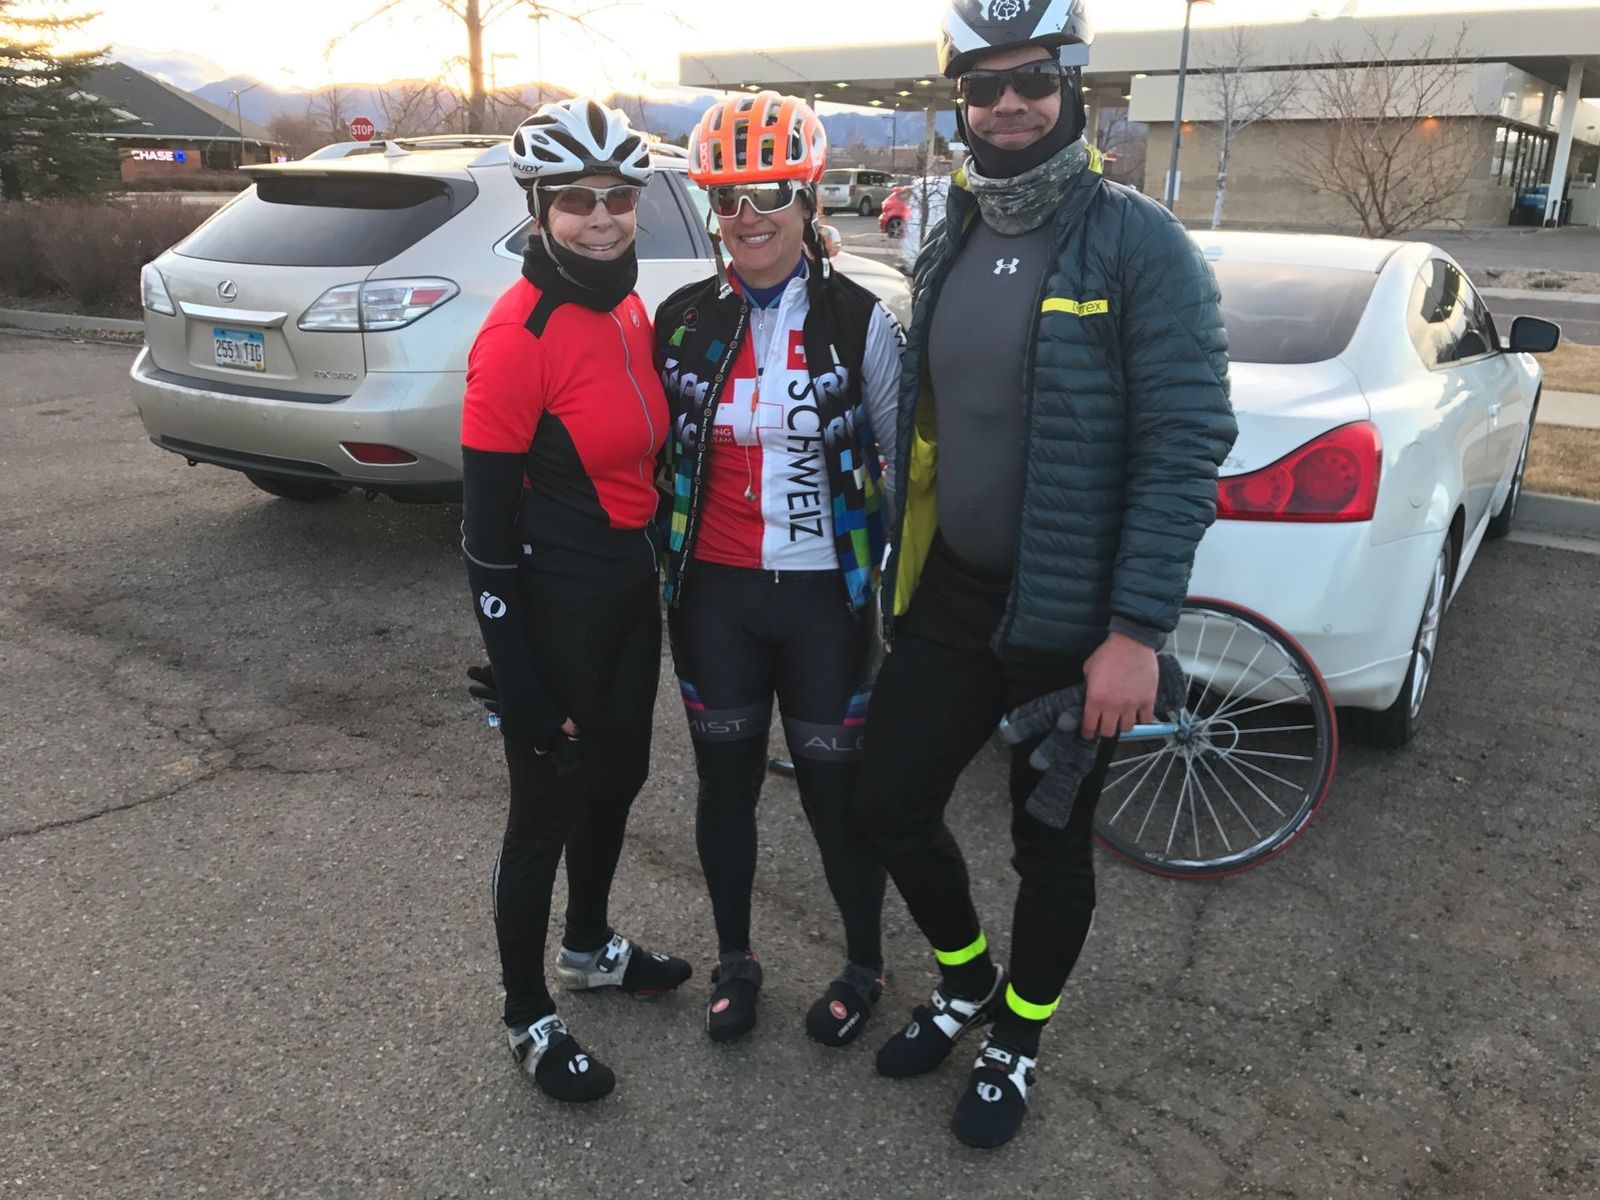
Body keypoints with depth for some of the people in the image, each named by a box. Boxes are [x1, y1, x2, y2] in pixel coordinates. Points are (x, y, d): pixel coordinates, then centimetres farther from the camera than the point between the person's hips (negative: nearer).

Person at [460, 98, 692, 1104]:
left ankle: (589, 947, 46)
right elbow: (488, 526, -19)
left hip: (631, 593, 8)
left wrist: (664, 581, 17)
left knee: (618, 773, 22)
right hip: (555, 606, -8)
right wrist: (515, 680, -17)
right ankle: (529, 1019, 29)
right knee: (549, 803, 7)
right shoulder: (518, 335, -19)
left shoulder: (633, 315, 4)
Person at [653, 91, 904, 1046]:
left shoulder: (860, 322, -6)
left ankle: (865, 963, 33)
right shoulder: (685, 320, 2)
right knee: (726, 784, 14)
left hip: (822, 595, -2)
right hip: (714, 594, 3)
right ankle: (735, 962, 36)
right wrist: (660, 575, 9)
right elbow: (662, 457, 10)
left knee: (836, 788, 8)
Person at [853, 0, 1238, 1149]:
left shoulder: (1140, 245, -12)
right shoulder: (949, 246, 7)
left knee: (1051, 848, 10)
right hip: (949, 598, 6)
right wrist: (905, 569, 14)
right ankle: (967, 982, 39)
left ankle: (1016, 1043, 37)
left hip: (1072, 620, -5)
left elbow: (1185, 448, -17)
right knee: (890, 803, 10)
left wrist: (1136, 633, -21)